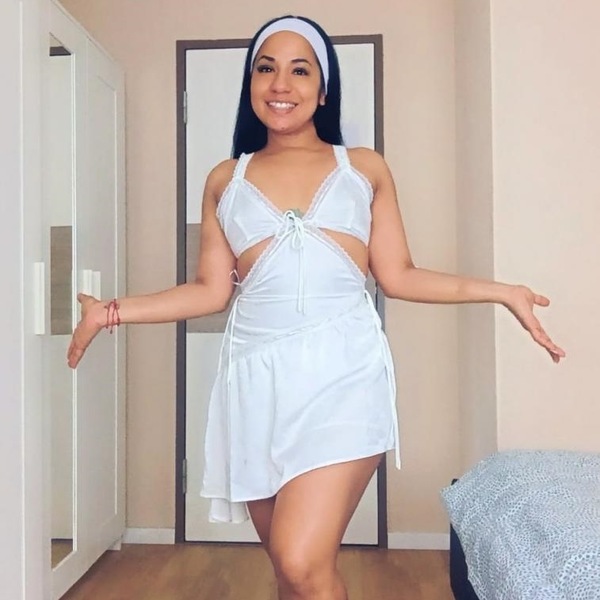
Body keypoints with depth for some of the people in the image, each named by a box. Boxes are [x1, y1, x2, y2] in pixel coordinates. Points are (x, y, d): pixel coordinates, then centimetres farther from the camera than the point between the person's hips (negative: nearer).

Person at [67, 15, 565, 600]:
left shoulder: (365, 168, 11)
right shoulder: (225, 180, 14)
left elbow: (398, 276, 9)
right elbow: (211, 290, 11)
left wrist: (501, 291, 3)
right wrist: (111, 310, 7)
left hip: (342, 370, -2)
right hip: (258, 377, 2)